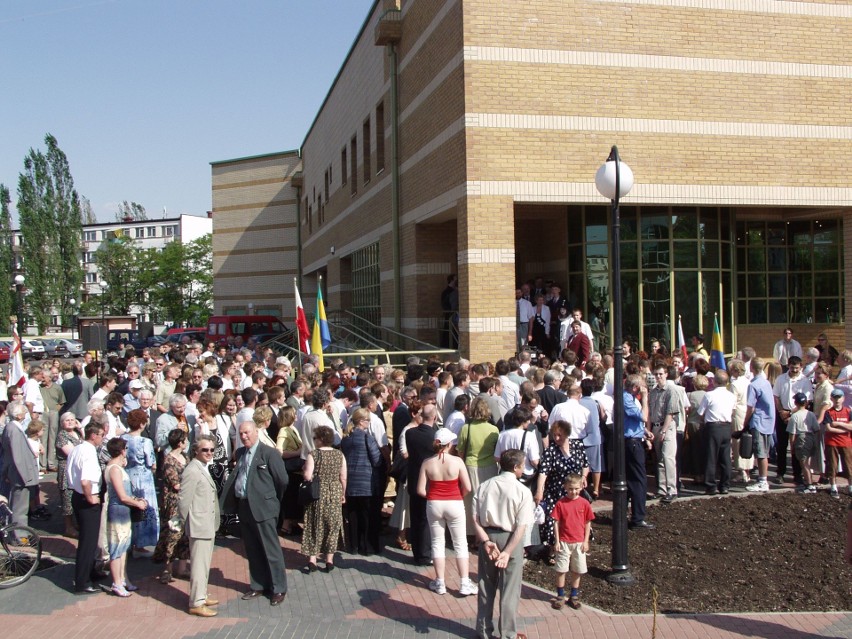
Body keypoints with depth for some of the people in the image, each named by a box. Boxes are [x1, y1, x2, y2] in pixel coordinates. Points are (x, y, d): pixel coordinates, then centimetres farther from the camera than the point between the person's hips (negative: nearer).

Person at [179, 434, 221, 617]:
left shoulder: (203, 469, 12)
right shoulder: (192, 471, -19)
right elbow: (183, 500, -19)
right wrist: (186, 523, -8)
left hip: (208, 525, 10)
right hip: (199, 526, -10)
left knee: (204, 563, 19)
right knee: (199, 564, -4)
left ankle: (201, 596, 30)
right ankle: (196, 604, 3)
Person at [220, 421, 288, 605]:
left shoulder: (269, 453, -11)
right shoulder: (240, 453, 12)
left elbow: (282, 480, -9)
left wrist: (273, 499, 3)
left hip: (262, 508, -7)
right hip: (244, 507, 7)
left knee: (271, 550, 0)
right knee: (252, 550, 15)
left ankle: (278, 589, 10)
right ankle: (258, 585, 26)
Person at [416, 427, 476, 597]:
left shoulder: (427, 463, -8)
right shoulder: (457, 462, -13)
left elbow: (420, 490, -7)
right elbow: (467, 488, -12)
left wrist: (433, 497, 11)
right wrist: (458, 497, 7)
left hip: (434, 505, 2)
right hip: (454, 505, -2)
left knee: (438, 543, 13)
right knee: (460, 544, 10)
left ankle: (440, 583, 18)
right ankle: (464, 584, 13)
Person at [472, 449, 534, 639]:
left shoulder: (484, 486, -1)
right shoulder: (522, 491, -12)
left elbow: (475, 518, -6)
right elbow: (521, 527, -17)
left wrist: (486, 541, -12)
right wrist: (507, 552, -17)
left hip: (487, 537, 4)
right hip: (510, 540, -4)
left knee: (486, 586, 17)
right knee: (509, 589, 9)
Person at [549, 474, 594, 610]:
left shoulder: (584, 504, -3)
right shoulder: (560, 503, -7)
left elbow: (588, 523, 4)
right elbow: (556, 523, -4)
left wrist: (586, 541, 1)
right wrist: (557, 541, -5)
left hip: (579, 542, 2)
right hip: (564, 542, -1)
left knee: (577, 571, 10)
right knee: (561, 570, 4)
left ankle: (574, 596, 25)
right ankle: (560, 596, 18)